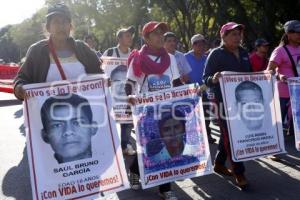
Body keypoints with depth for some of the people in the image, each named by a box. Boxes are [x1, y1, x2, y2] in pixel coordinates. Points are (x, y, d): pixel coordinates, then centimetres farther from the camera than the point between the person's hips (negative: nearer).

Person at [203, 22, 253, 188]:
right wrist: (213, 79, -34)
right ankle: (239, 173, 1)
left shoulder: (244, 53, 10)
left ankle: (219, 164, 30)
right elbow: (206, 78, -13)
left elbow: (250, 74, 19)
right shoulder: (216, 54, -9)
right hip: (224, 101, -7)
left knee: (228, 134, 15)